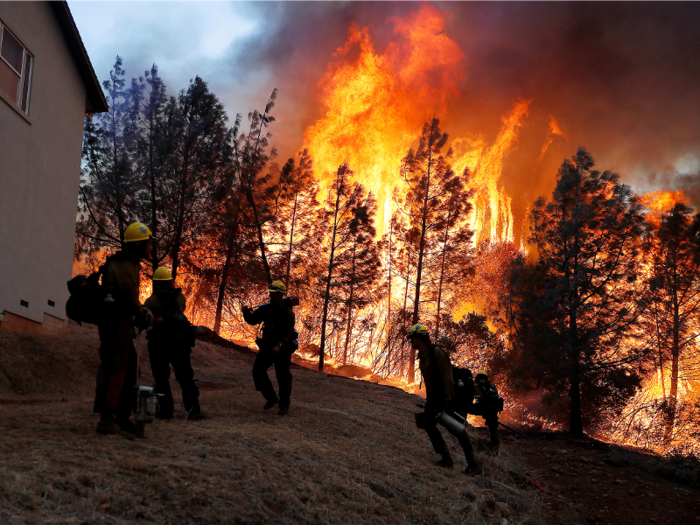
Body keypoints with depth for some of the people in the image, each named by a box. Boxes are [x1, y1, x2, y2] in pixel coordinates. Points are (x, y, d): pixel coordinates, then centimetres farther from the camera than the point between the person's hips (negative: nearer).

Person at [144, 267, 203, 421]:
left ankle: (165, 409, 7)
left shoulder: (151, 301, -7)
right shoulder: (180, 297, 3)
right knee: (185, 377, 5)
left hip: (159, 344, -3)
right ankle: (193, 409, -4)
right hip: (180, 342, 3)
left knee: (161, 378, 8)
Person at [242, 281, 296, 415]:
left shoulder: (288, 312, -15)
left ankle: (284, 405, 12)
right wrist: (246, 313, -16)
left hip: (283, 348, -5)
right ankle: (272, 398, 17)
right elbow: (252, 320, 6)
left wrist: (279, 346, -38)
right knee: (258, 371, 1)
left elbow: (288, 332, -25)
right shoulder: (266, 308, 1)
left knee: (283, 376, -2)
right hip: (267, 346, 6)